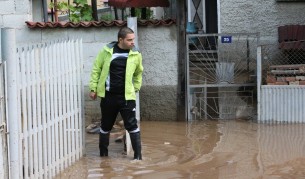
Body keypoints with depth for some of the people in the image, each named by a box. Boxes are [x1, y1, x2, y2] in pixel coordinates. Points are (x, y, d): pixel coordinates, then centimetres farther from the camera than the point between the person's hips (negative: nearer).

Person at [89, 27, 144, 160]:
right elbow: (96, 69, 6)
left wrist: (136, 88, 11)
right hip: (108, 96, 1)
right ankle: (103, 153, 30)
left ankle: (138, 154, 3)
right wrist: (93, 88, 3)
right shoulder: (107, 51, -3)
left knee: (132, 125, -5)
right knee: (106, 125, 13)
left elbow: (138, 73, 17)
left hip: (127, 96, -1)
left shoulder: (136, 55, -1)